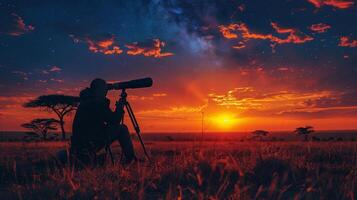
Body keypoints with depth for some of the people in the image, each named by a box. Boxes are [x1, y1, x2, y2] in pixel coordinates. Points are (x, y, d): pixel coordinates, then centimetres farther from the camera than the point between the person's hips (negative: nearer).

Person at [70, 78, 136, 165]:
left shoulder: (85, 101, 14)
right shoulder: (98, 102, -13)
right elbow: (114, 120, -10)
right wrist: (120, 106, 4)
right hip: (91, 143, -9)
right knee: (122, 129, 0)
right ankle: (130, 159, 1)